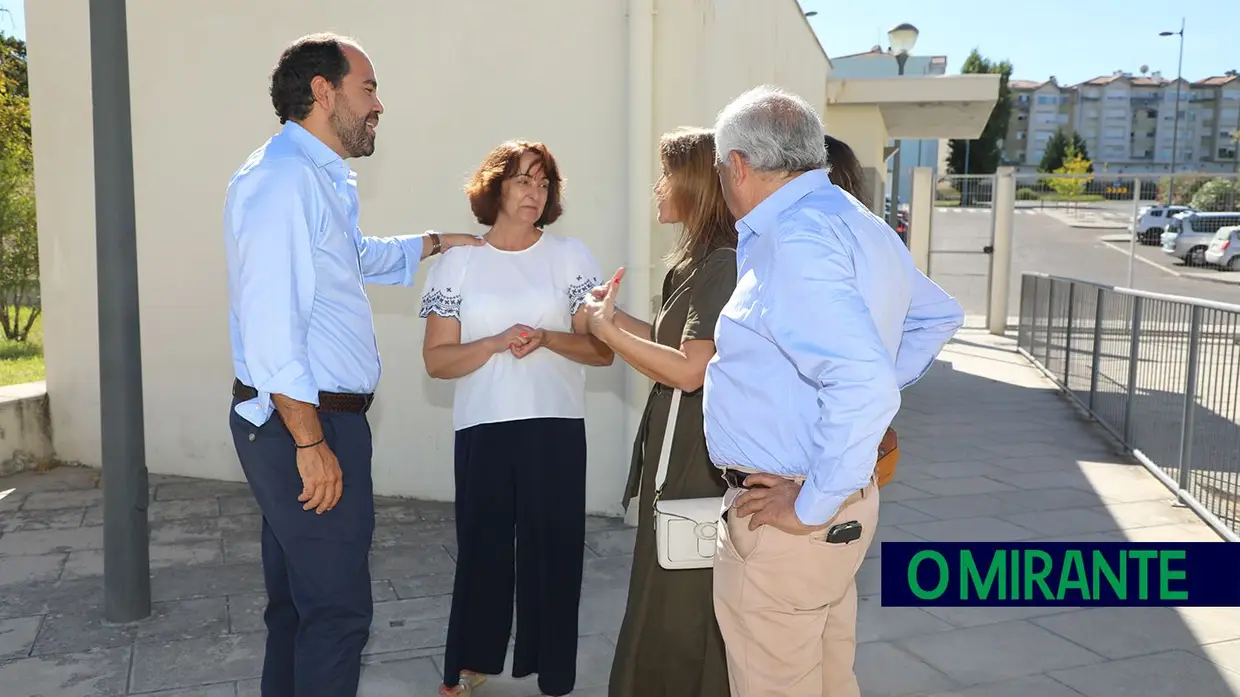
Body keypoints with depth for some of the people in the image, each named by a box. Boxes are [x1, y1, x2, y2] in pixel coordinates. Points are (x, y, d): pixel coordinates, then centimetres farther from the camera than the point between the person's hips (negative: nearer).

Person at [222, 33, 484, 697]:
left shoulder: (319, 181, 17)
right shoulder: (282, 175, -16)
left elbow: (359, 257, 38)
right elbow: (270, 322, -24)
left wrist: (436, 241, 40)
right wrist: (311, 442, -24)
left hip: (315, 420, 11)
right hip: (306, 422, -11)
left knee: (296, 602, 19)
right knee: (337, 608, -3)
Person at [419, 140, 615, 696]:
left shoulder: (571, 256, 4)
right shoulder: (457, 264, 4)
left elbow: (602, 350, 1)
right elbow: (437, 360, -1)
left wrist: (547, 339, -17)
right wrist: (499, 343, -16)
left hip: (556, 429, 0)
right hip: (482, 430, 0)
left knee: (553, 550, 3)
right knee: (482, 548, 8)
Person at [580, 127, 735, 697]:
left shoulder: (724, 264, -18)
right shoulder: (700, 261, 13)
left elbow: (690, 369, -24)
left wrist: (606, 331, -17)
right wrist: (615, 317, 7)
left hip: (700, 458, -10)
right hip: (681, 454, 10)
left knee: (684, 603, 4)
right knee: (670, 597, 20)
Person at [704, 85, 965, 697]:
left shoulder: (794, 238, -21)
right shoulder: (857, 223, 10)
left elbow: (864, 387, -31)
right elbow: (938, 315, 24)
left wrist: (811, 507, -21)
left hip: (785, 521, -10)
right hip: (847, 506, 10)